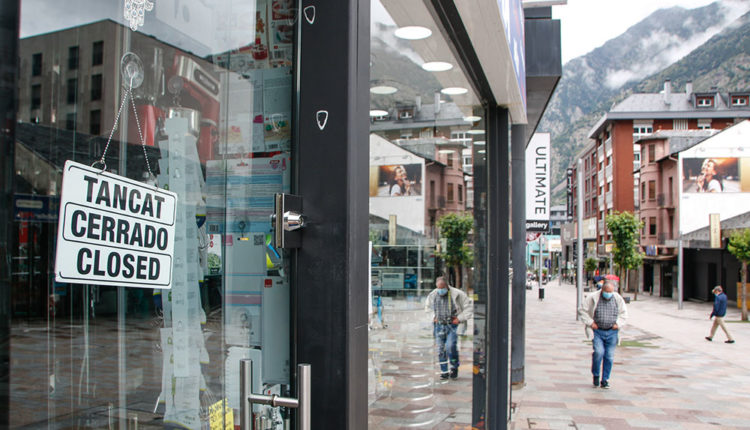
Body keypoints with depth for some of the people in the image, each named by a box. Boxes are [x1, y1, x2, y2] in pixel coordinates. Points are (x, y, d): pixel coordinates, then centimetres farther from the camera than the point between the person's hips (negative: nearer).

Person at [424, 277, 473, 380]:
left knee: (450, 346, -18)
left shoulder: (457, 294, -10)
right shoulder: (432, 295, 2)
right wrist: (434, 316, 9)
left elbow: (469, 307, -4)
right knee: (440, 349, 3)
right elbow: (428, 306, 23)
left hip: (452, 325, -4)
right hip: (439, 325, 4)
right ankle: (444, 372, 13)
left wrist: (459, 318, -8)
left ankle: (454, 367, 4)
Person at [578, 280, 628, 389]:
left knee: (609, 356, 3)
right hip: (597, 331, -3)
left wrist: (618, 324, 4)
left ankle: (605, 380, 15)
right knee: (599, 352, -18)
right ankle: (595, 375, 5)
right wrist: (590, 323, -7)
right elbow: (582, 310, 0)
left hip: (612, 332, 3)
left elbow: (624, 313, 18)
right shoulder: (593, 297, -5)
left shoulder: (618, 298, 5)